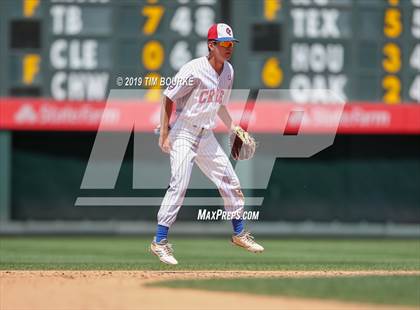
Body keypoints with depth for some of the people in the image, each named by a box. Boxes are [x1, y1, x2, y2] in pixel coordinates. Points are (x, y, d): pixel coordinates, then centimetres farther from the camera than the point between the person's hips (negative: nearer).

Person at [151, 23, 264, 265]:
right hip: (184, 134, -7)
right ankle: (160, 241, -11)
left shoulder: (228, 71, 5)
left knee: (231, 183, 8)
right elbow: (168, 98, -13)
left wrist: (232, 127, 11)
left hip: (207, 136, 7)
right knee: (179, 186, -16)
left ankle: (239, 233, 25)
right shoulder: (194, 70, -18)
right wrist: (164, 134, -16)